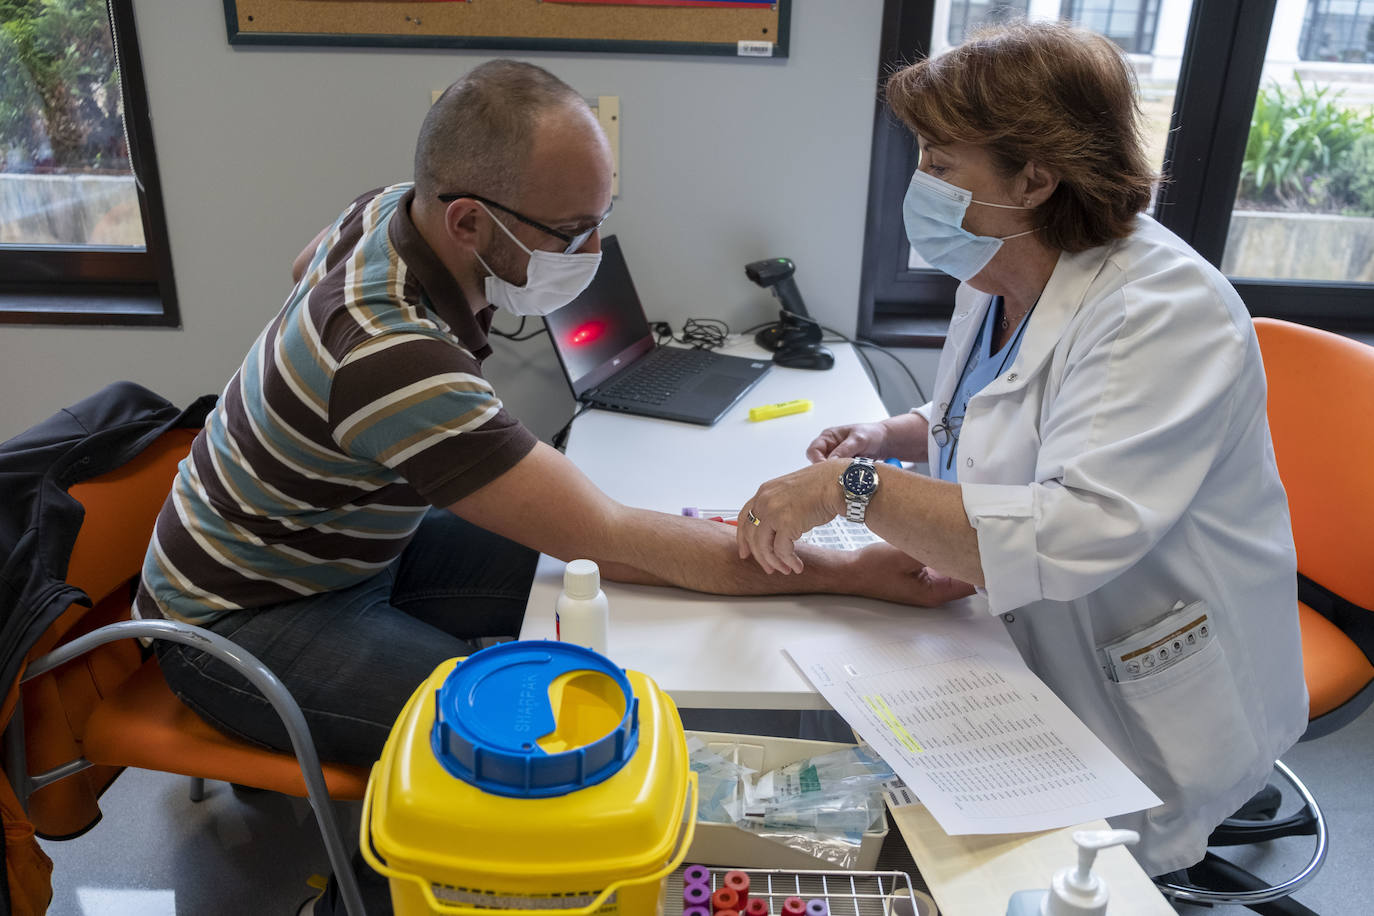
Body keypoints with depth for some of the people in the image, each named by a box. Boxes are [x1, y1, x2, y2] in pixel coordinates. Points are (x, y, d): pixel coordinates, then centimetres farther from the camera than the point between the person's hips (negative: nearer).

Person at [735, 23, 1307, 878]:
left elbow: (1072, 535, -36)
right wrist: (896, 435, 2)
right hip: (1024, 666, 8)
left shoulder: (1166, 312, -24)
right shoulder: (994, 283, 3)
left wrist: (853, 486, -34)